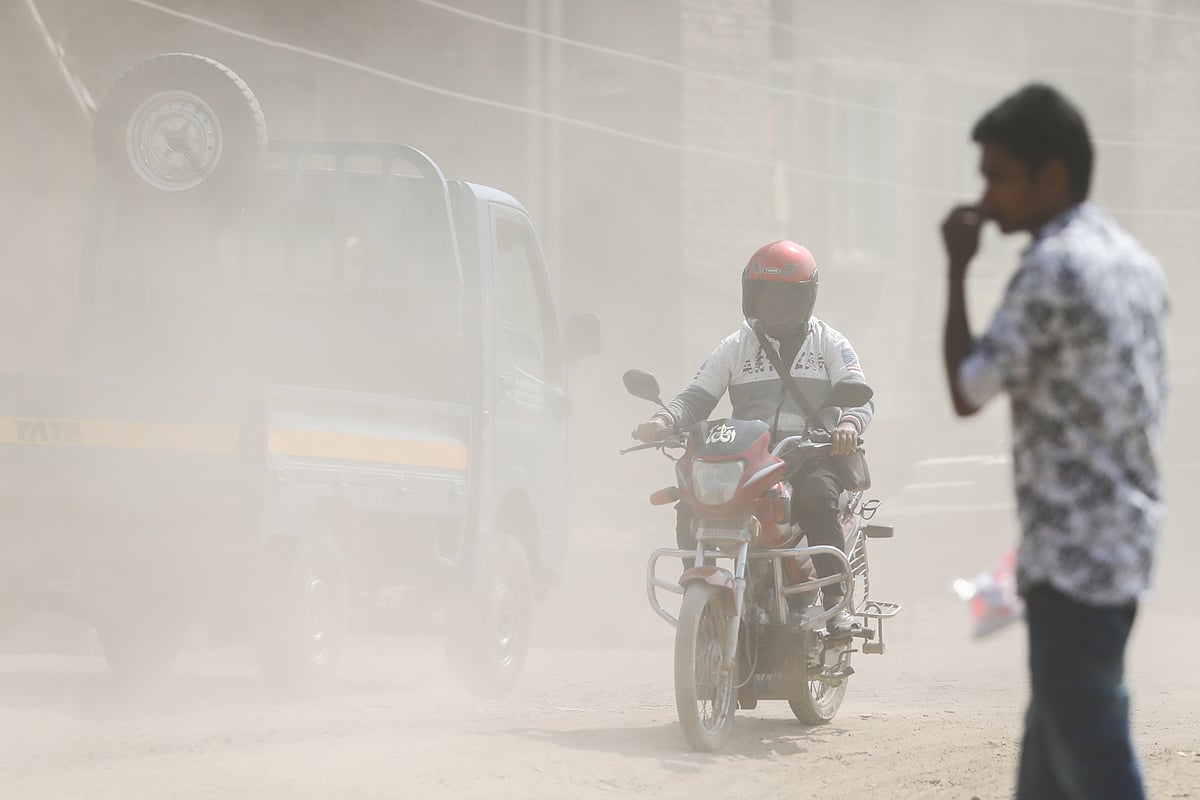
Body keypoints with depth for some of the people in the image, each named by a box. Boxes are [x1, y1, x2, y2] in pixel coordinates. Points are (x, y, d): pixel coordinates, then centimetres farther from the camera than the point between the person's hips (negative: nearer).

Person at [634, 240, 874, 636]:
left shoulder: (830, 344, 10)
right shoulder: (736, 347, 16)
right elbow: (697, 397, 7)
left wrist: (849, 424, -28)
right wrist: (664, 420, -16)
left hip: (811, 457, -3)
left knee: (816, 497, -37)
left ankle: (835, 600, -30)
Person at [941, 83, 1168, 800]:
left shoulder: (1054, 267, -16)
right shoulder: (1133, 260, 13)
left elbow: (967, 392, -11)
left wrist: (957, 268, -4)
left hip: (1077, 552, -10)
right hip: (1124, 538, 10)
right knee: (1053, 742, 17)